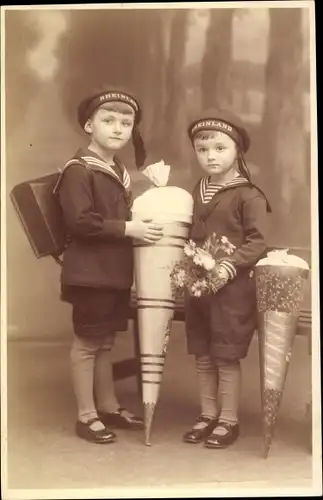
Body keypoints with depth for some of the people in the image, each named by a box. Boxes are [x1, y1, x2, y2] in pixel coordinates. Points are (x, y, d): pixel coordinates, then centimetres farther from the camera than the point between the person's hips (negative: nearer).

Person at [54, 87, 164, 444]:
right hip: (89, 271, -8)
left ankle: (108, 407, 27)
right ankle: (86, 416, 11)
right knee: (87, 341, 1)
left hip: (115, 269, 9)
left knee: (105, 341, 16)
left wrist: (141, 221, 11)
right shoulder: (78, 170, -12)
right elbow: (80, 221, -23)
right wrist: (128, 228, -21)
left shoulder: (117, 171, 16)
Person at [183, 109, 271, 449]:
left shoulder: (248, 195, -9)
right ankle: (208, 414, 26)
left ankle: (229, 420, 16)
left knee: (227, 356, 2)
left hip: (233, 287, -6)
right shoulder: (196, 193, 12)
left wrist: (229, 267, -24)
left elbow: (258, 242, -14)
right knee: (202, 355, 13)